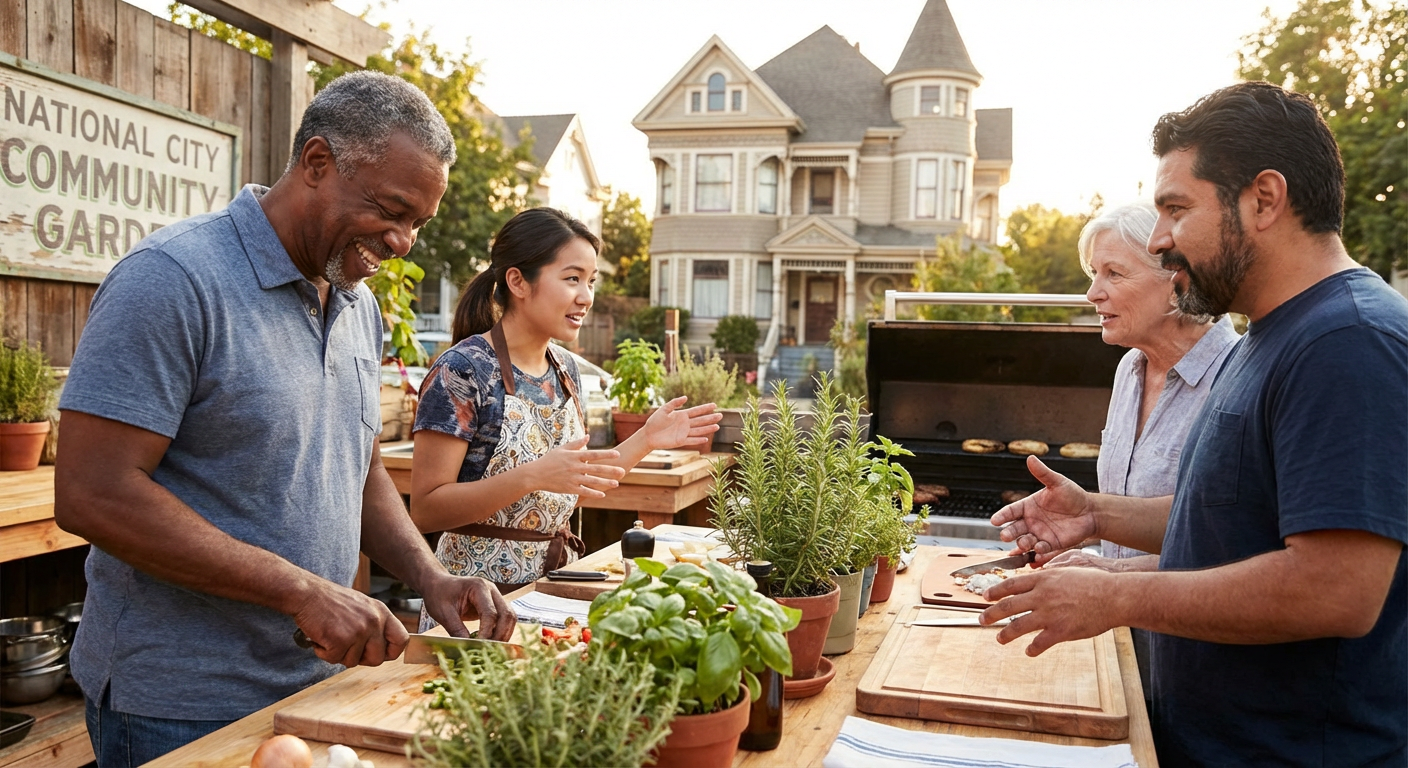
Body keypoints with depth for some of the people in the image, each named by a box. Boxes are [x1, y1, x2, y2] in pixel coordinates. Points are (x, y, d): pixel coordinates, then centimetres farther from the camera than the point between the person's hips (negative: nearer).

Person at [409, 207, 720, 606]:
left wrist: (646, 440, 2)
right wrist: (533, 476, -30)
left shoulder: (565, 369, 5)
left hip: (552, 582, 7)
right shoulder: (462, 370, -17)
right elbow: (425, 510, -20)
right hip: (478, 598, -7)